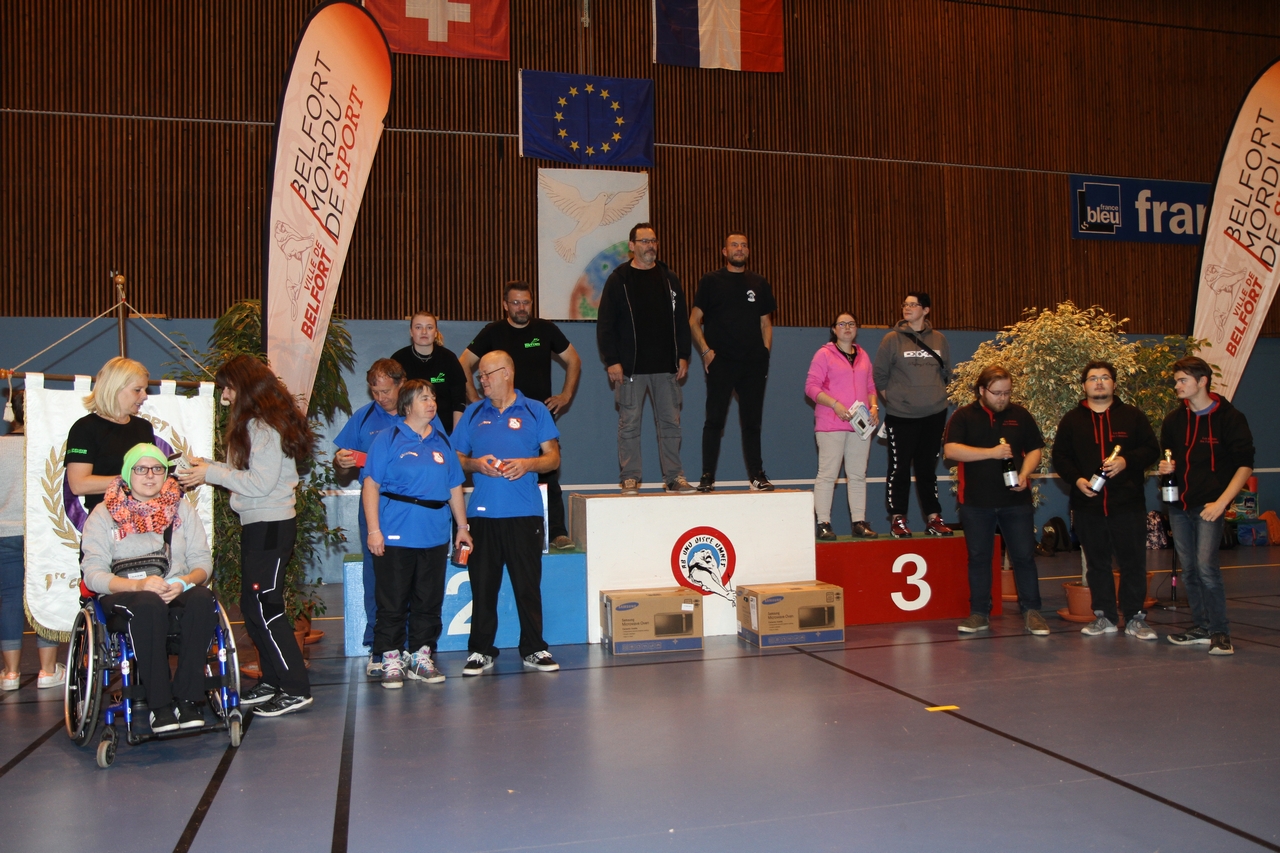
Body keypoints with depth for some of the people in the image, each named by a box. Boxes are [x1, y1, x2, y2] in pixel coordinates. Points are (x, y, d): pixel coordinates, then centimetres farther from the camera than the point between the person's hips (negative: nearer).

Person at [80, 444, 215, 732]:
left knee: (202, 598, -33)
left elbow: (203, 561, 6)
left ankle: (187, 698, -27)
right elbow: (93, 574, -6)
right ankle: (160, 705, -30)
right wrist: (138, 584, -23)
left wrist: (186, 581, -18)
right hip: (123, 597, -2)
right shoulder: (104, 514, 5)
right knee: (149, 606, -38)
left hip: (177, 594, 2)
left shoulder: (182, 508, 12)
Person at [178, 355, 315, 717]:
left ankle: (296, 689, 0)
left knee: (265, 607, -6)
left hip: (271, 527, -10)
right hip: (259, 525, 10)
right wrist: (210, 467, 5)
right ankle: (272, 680, 22)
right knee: (253, 606, 13)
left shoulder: (265, 426, -15)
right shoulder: (254, 423, 16)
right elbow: (246, 472, 14)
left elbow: (260, 483, -19)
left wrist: (212, 474, -13)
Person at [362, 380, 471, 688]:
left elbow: (455, 488, 17)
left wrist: (462, 527, 14)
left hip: (435, 536, 4)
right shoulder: (389, 440, -1)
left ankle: (421, 657, 21)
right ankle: (391, 660, 12)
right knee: (392, 602, 1)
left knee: (430, 601, 9)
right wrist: (374, 530, -11)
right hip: (395, 535, -4)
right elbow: (370, 485, -5)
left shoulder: (442, 442, 13)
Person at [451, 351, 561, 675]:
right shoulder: (473, 413, 14)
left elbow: (553, 457, 5)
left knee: (528, 583, 2)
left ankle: (534, 649, 12)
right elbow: (457, 459, 14)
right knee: (483, 584, 4)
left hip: (525, 512, -2)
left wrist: (527, 464, -14)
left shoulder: (535, 411, 7)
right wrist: (475, 464, -7)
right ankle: (481, 650, 14)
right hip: (482, 512, 2)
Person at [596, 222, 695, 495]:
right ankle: (629, 478, 8)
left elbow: (681, 321, 13)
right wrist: (611, 361, -9)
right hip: (630, 367, -3)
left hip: (665, 365, 3)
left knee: (670, 421, 5)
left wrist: (683, 356, 4)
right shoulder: (619, 279, 1)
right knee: (629, 423, 0)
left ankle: (674, 476, 12)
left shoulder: (669, 278, 11)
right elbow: (605, 324, -2)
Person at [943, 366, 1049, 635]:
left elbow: (1035, 449, 10)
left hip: (1016, 500, 1)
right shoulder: (963, 416, 0)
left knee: (1024, 556, 3)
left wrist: (1025, 473, -9)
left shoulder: (1020, 415, 7)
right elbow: (950, 450, -13)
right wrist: (991, 453, -18)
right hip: (976, 502, -1)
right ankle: (979, 613, 16)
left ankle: (1031, 612, 12)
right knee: (978, 558, 7)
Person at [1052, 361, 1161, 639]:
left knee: (1133, 562, 0)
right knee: (1096, 564, 8)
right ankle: (1105, 617, 17)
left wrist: (1126, 461, -13)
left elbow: (1152, 449, 4)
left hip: (1128, 503, -1)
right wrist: (1076, 479, -9)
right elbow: (1060, 457, 8)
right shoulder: (1071, 420, 9)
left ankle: (1135, 617, 10)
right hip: (1087, 504, 1)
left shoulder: (1133, 416, 7)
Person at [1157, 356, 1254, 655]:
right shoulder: (1173, 420, 9)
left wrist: (1221, 502, -15)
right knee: (1188, 570, 8)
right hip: (1178, 505, 6)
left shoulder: (1229, 417, -6)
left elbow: (1245, 464, -7)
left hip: (1209, 506, -6)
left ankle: (1220, 632, -5)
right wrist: (1165, 466, -2)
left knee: (1206, 566, -16)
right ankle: (1202, 628, 19)